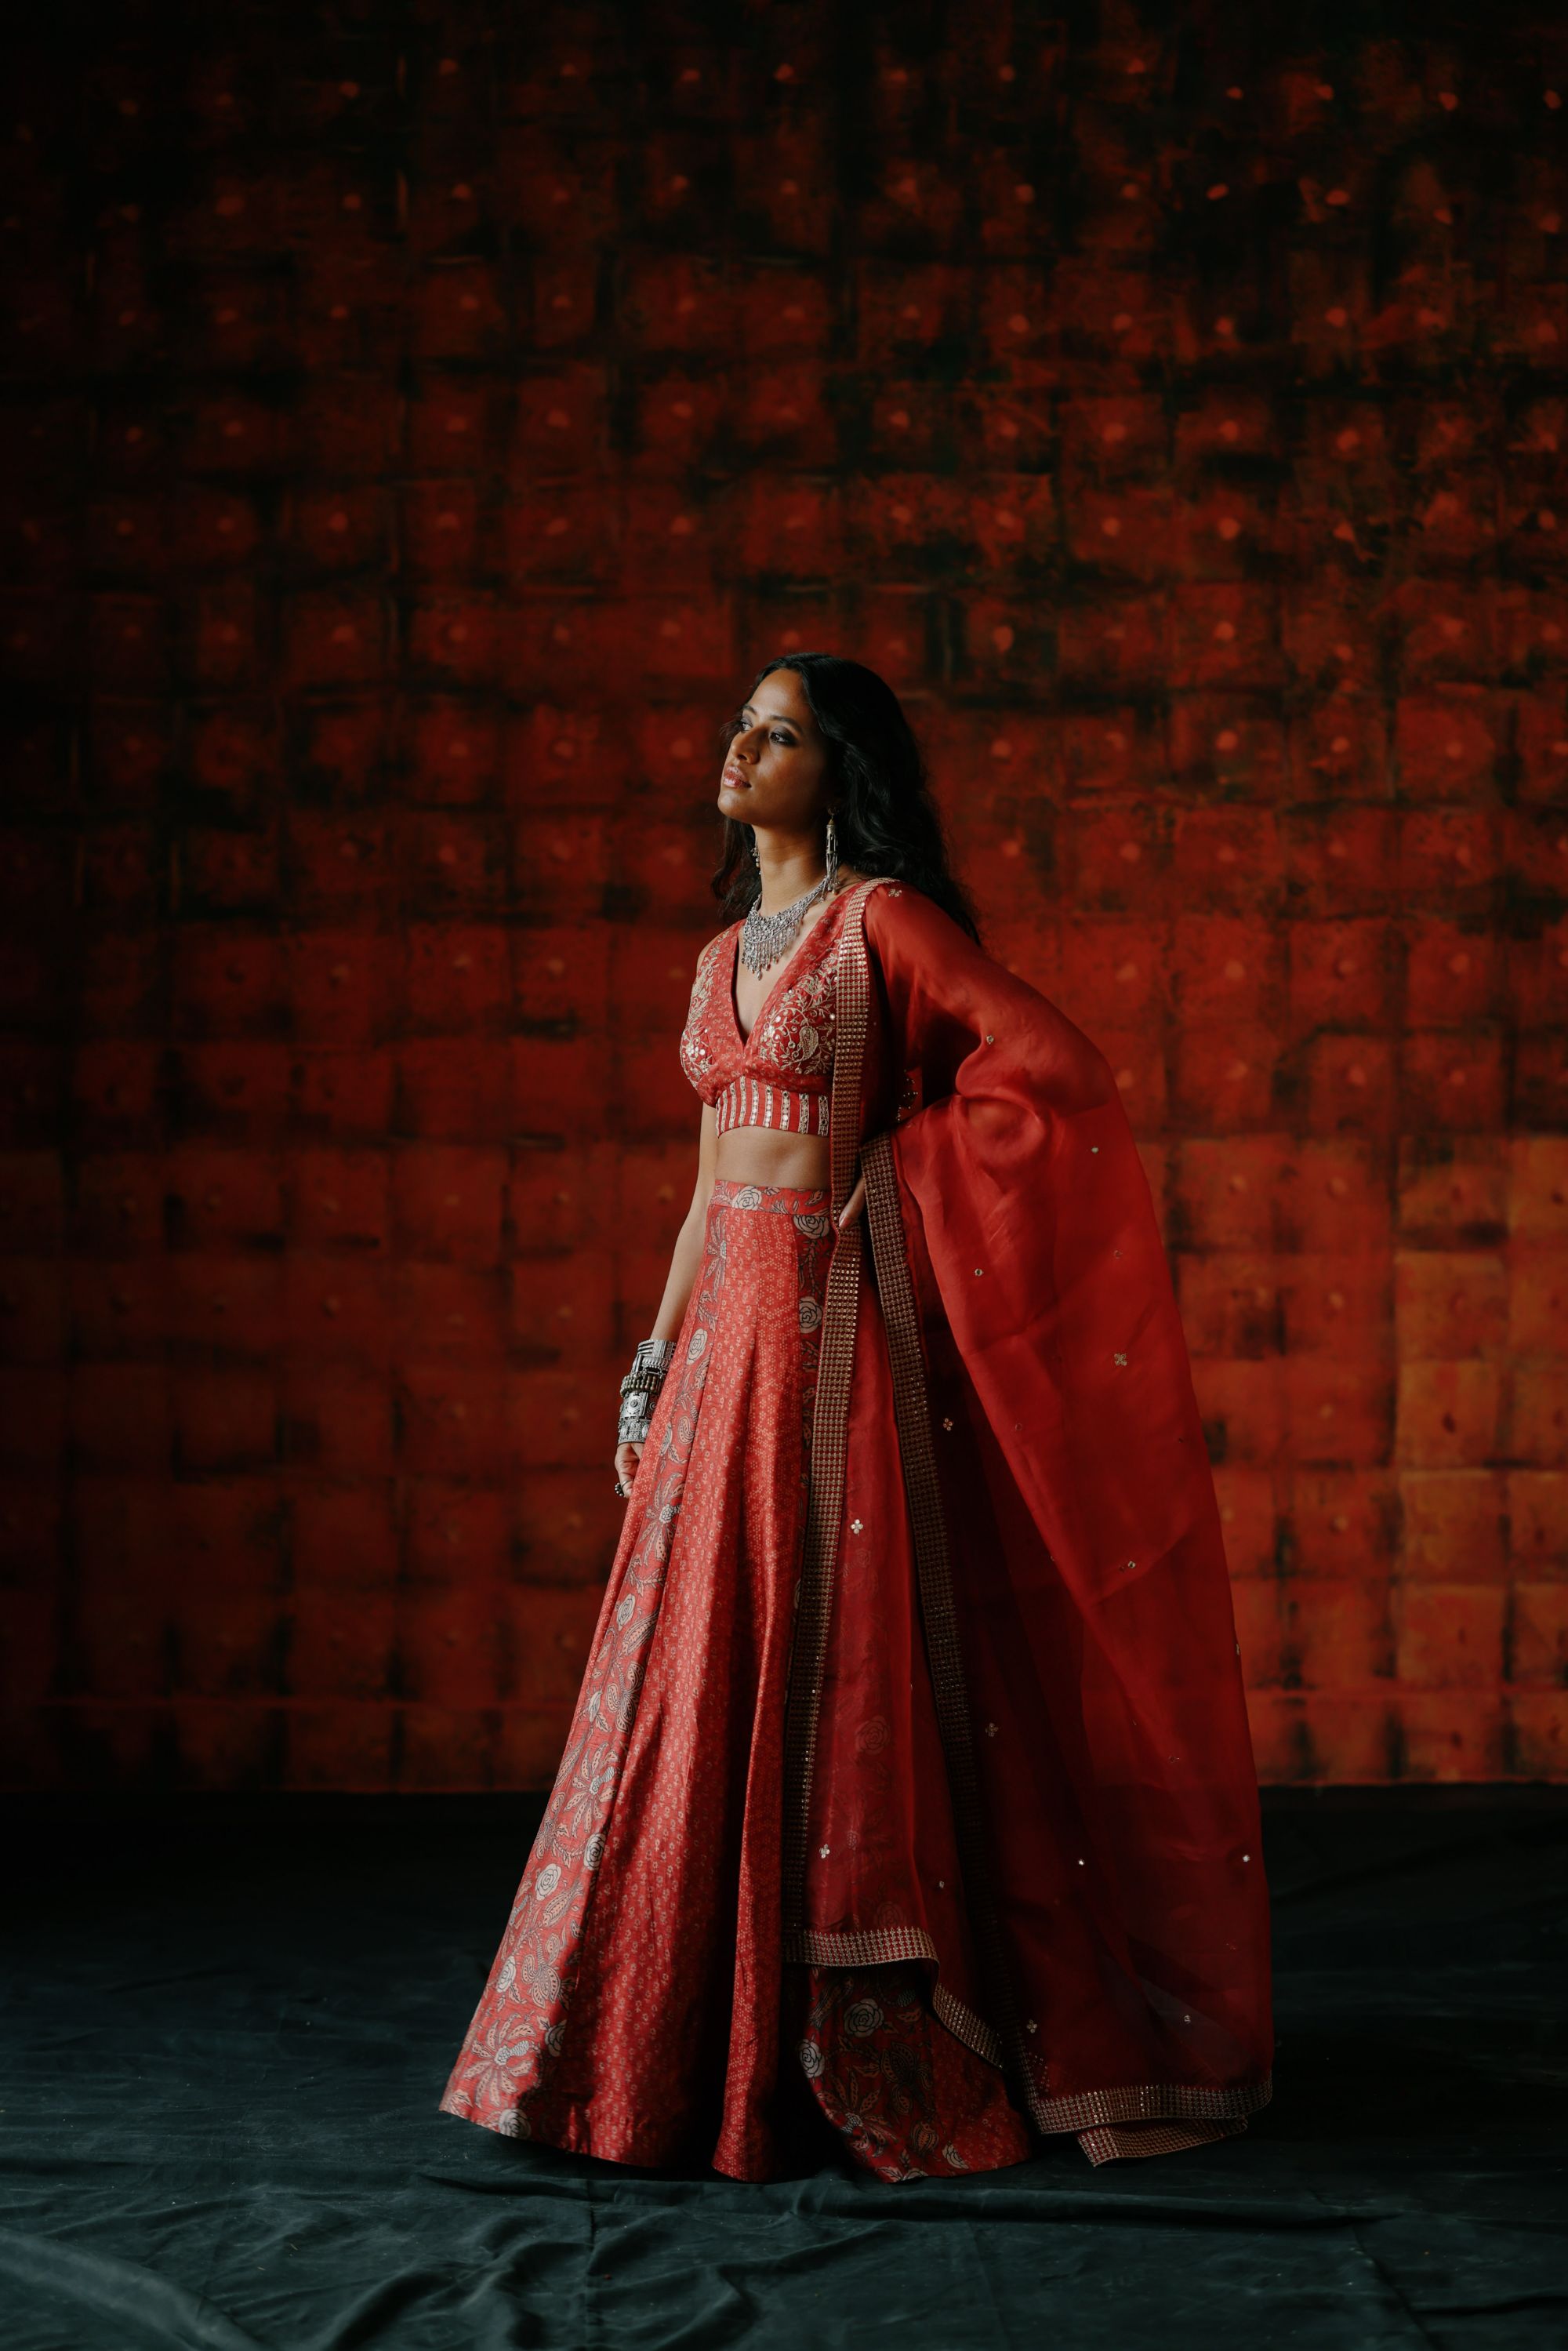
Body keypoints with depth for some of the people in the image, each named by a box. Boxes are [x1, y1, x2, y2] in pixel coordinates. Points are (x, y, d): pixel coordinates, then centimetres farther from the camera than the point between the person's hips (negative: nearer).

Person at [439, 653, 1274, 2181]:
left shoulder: (881, 918, -5)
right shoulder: (723, 957, 17)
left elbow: (1052, 1063, -14)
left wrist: (895, 1166, -6)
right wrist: (650, 1372, 16)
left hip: (830, 1331, -7)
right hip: (722, 1328, 7)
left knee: (831, 1678, -5)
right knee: (703, 1683, 7)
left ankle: (884, 2066, 3)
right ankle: (707, 2048, 16)